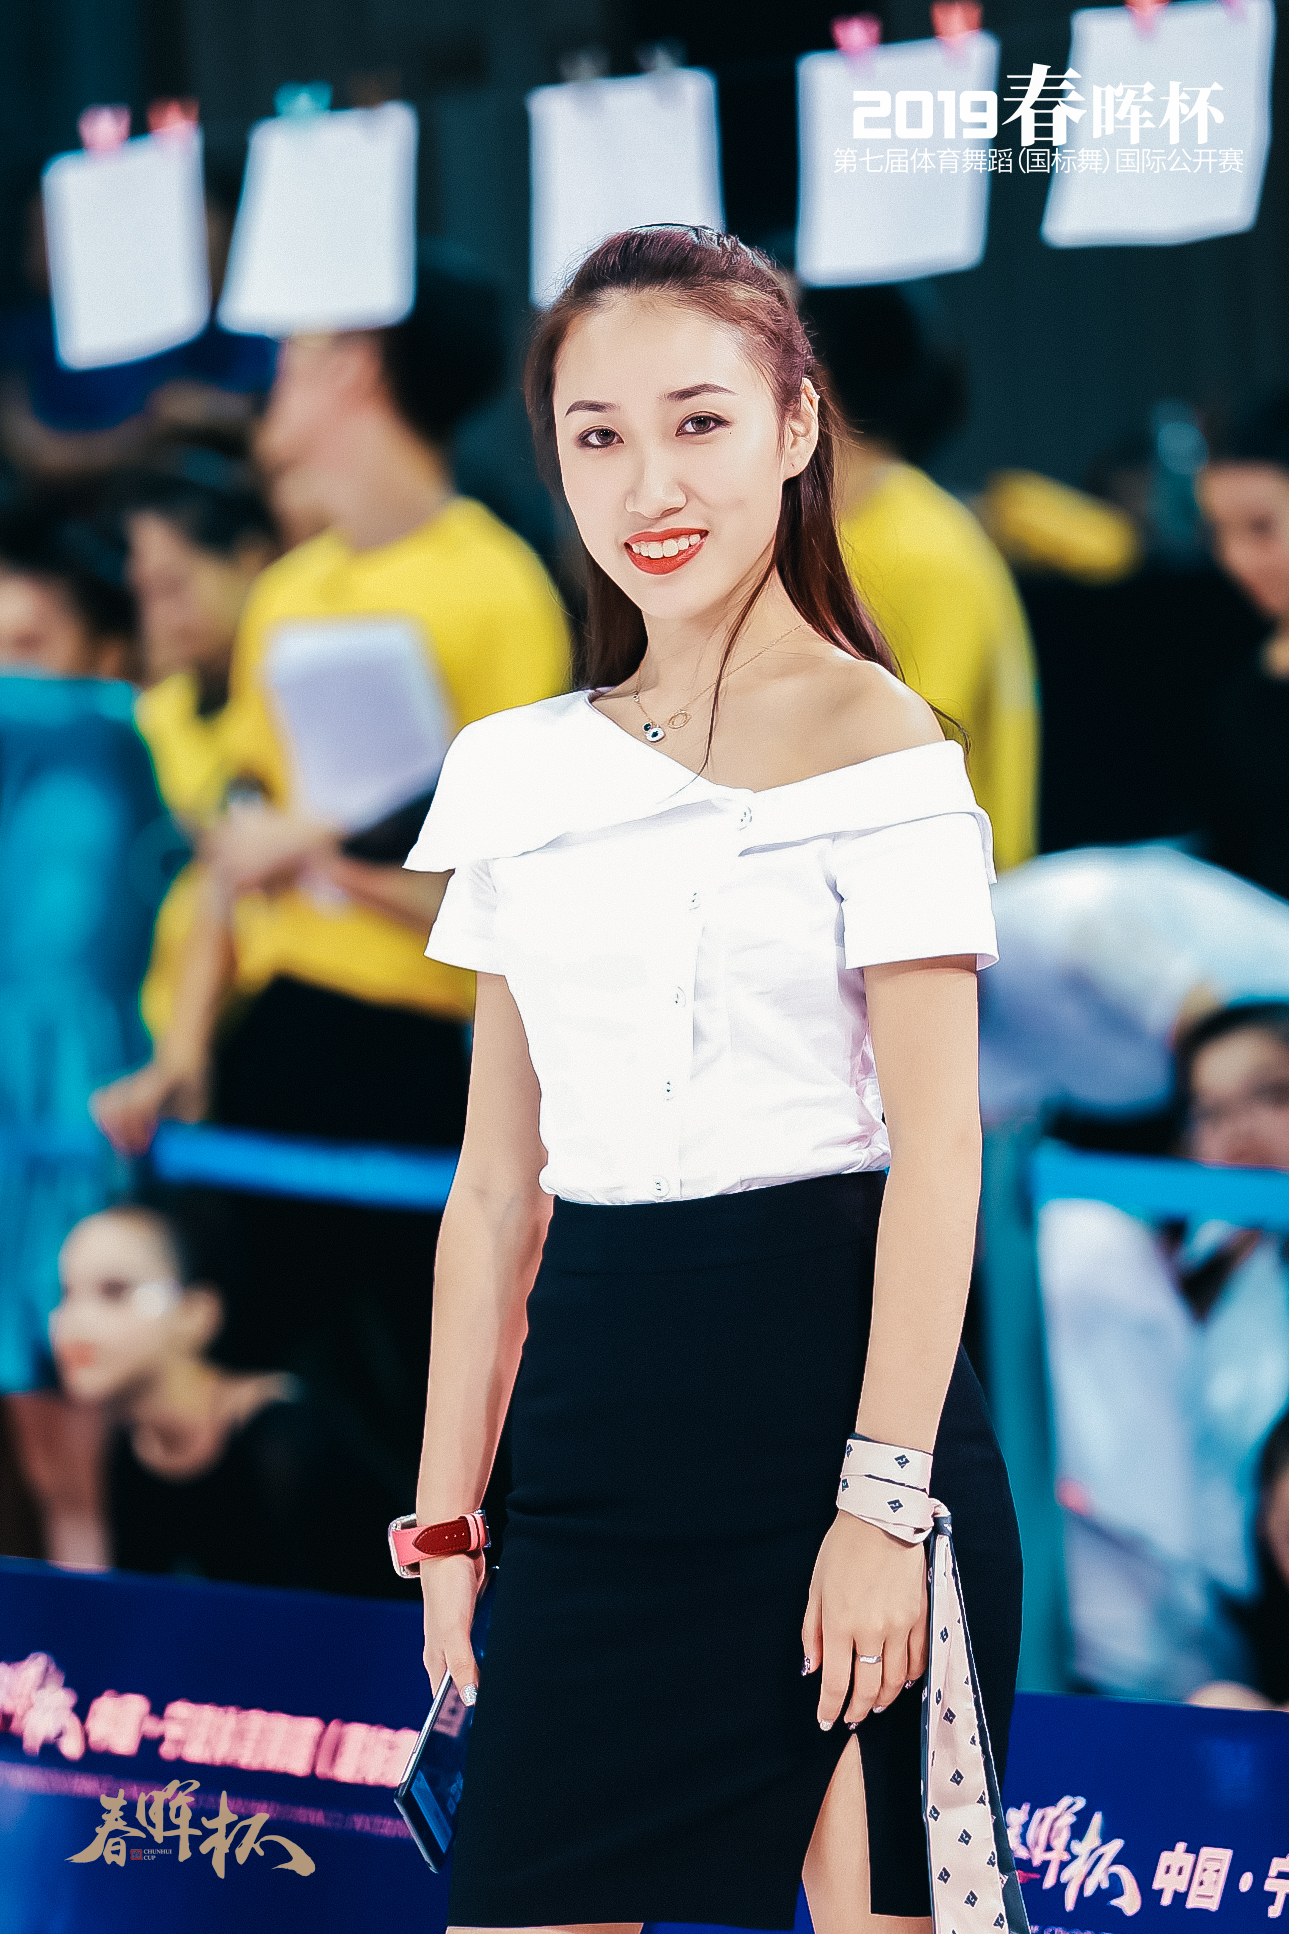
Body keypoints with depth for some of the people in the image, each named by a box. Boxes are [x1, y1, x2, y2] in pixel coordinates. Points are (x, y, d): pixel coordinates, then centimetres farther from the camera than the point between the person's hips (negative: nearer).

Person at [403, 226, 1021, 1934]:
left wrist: (882, 1497, -17)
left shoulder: (872, 740, -4)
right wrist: (448, 1509, 11)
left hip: (830, 1381, -5)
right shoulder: (522, 771, 12)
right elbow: (500, 1172, 15)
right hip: (597, 1410, 5)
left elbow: (936, 1148, -10)